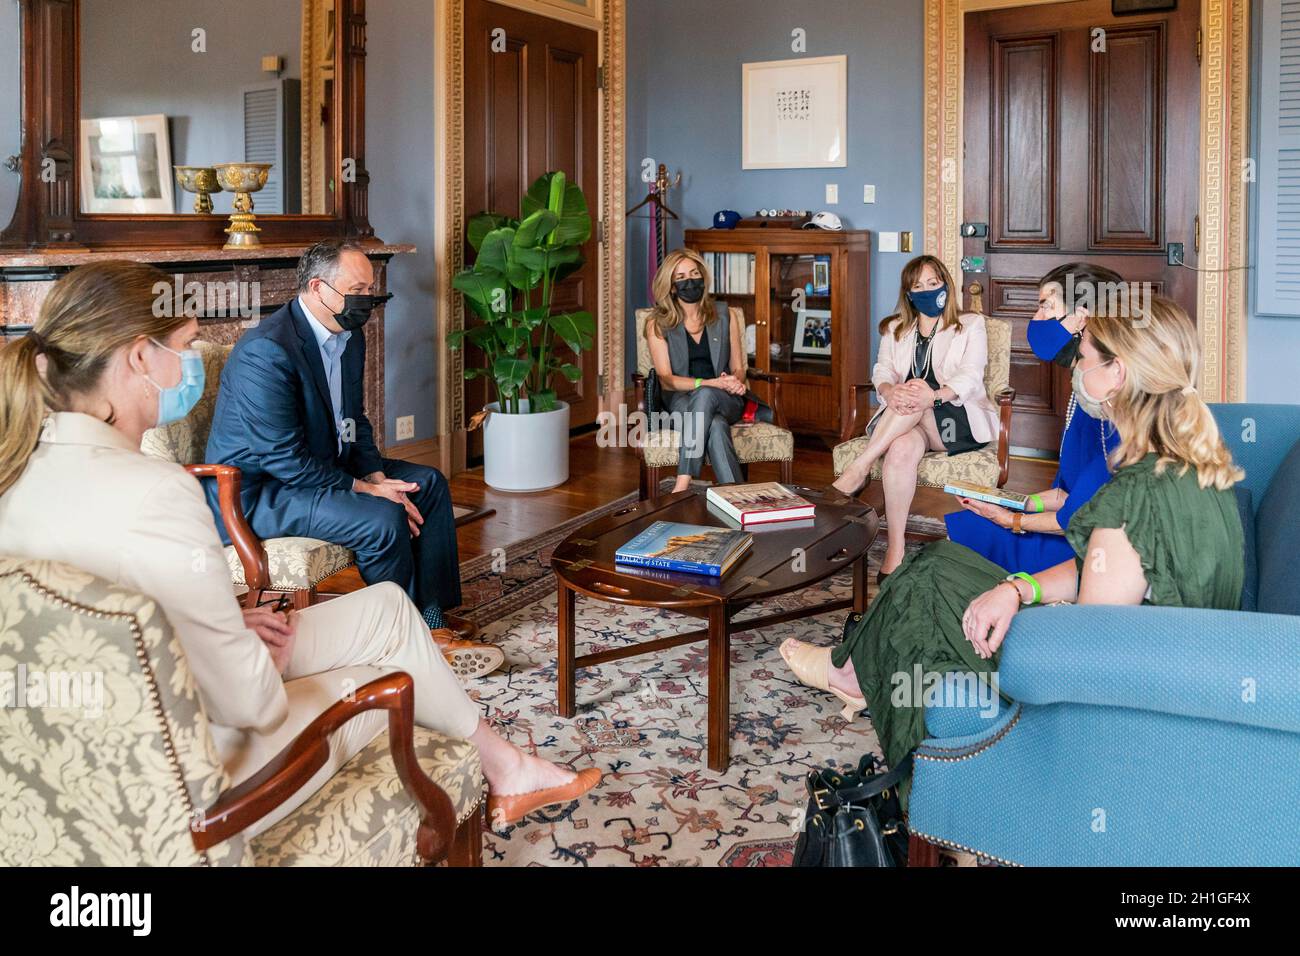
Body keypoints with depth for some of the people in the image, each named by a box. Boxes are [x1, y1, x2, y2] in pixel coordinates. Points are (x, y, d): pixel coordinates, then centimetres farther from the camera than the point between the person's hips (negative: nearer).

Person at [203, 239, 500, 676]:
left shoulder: (350, 337, 3)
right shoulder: (267, 350, -26)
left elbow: (354, 420, 12)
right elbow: (284, 459, -27)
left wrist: (377, 476, -6)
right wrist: (363, 489, -21)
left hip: (324, 465, 10)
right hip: (255, 492, -10)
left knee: (430, 485, 4)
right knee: (383, 519, -27)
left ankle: (432, 618, 5)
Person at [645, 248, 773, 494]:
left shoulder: (725, 316, 12)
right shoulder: (658, 324, 5)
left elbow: (738, 368, 14)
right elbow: (666, 379, -5)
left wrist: (735, 382, -12)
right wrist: (713, 383, -19)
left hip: (725, 400, 1)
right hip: (680, 401, -1)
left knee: (704, 396, -38)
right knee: (715, 425, -39)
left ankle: (681, 488, -46)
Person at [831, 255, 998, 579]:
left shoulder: (970, 325, 10)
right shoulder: (895, 329, 22)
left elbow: (970, 377, -7)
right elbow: (882, 371, 6)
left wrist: (934, 396, -30)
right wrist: (889, 391, -22)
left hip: (960, 421, -1)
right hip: (905, 420, 2)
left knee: (915, 405, -36)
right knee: (902, 447, -36)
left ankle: (858, 470, -34)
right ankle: (895, 548, -41)